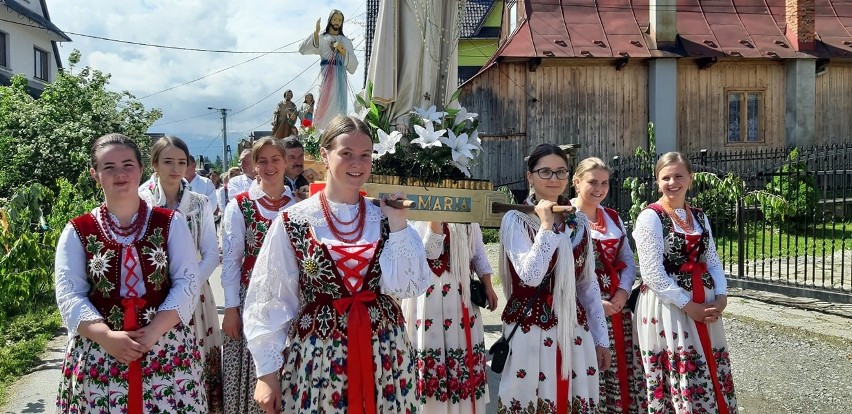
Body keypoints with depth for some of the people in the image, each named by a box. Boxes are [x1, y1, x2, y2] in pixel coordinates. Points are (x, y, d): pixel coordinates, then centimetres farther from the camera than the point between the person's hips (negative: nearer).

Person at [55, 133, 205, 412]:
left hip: (167, 348, 0)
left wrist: (153, 331, -15)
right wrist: (107, 337, -18)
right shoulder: (77, 231, 4)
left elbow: (187, 282, -2)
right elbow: (69, 295, -3)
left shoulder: (171, 223, 4)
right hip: (99, 352, 0)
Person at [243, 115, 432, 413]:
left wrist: (398, 225, -11)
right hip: (316, 356, -2)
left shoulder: (385, 217, 2)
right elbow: (271, 301, -3)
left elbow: (405, 287, -6)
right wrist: (267, 372, -3)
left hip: (384, 354, 2)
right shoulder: (294, 222, -5)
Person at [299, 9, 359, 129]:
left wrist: (343, 51, -5)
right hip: (325, 76, -1)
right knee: (323, 105, -9)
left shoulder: (346, 41, 17)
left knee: (338, 107, -8)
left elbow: (354, 64, 10)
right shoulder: (321, 38, 13)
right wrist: (315, 33, -10)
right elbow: (302, 49, -3)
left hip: (339, 78, 1)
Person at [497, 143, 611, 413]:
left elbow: (588, 285, 12)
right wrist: (546, 226, -18)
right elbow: (531, 276, -21)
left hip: (574, 332, 5)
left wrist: (600, 338, 10)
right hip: (530, 332, -4)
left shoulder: (579, 222, 8)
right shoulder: (516, 220, -7)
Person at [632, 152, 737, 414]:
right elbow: (653, 274, -15)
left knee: (713, 377, 11)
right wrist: (688, 305, -16)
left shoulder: (699, 217, 12)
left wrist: (721, 297, -6)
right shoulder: (650, 218, -9)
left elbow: (713, 262, 12)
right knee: (684, 380, -1)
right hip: (668, 308, -6)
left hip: (704, 307, 6)